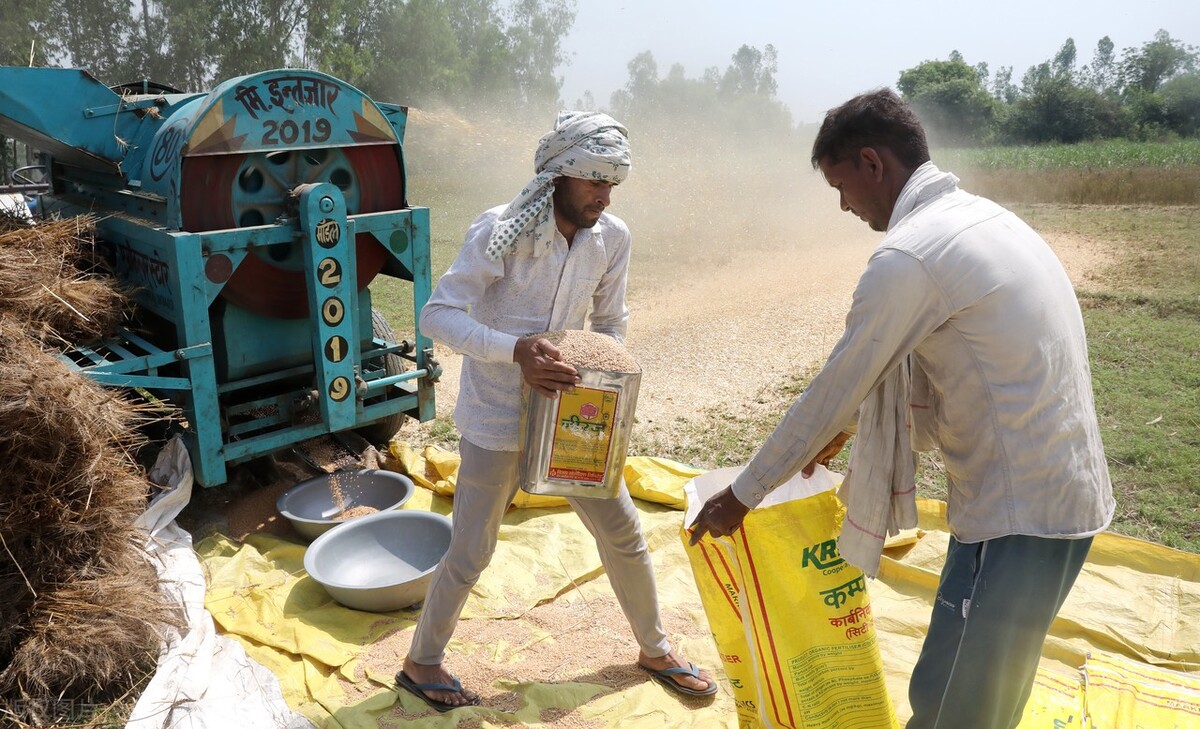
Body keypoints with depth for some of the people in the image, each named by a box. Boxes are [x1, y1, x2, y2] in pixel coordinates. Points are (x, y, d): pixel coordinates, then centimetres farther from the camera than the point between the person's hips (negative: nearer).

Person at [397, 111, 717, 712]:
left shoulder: (613, 238, -5)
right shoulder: (500, 231, -21)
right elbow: (437, 314, -22)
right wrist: (514, 351, -35)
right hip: (497, 419, -5)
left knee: (623, 533, 12)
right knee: (470, 554, 6)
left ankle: (655, 649, 35)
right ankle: (420, 662, 32)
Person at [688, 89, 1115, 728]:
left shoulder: (908, 256, -18)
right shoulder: (984, 216, 12)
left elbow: (832, 388, -12)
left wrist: (741, 494, 0)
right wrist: (843, 428, 30)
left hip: (1019, 513, -9)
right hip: (1065, 493, 10)